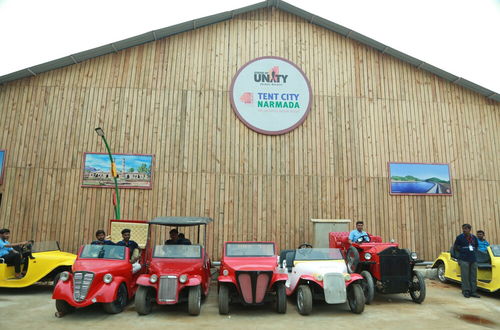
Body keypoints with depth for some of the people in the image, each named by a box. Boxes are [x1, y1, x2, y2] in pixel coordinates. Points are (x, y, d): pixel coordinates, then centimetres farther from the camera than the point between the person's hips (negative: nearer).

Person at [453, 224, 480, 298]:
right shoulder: (459, 237, -1)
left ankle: (473, 291, 14)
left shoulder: (474, 238, 12)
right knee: (465, 276, -5)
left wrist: (474, 250, 10)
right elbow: (455, 247, 5)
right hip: (464, 259, -4)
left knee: (473, 276, 6)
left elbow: (476, 246, 26)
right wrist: (462, 250, -4)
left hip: (473, 259, 4)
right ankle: (466, 291, 2)